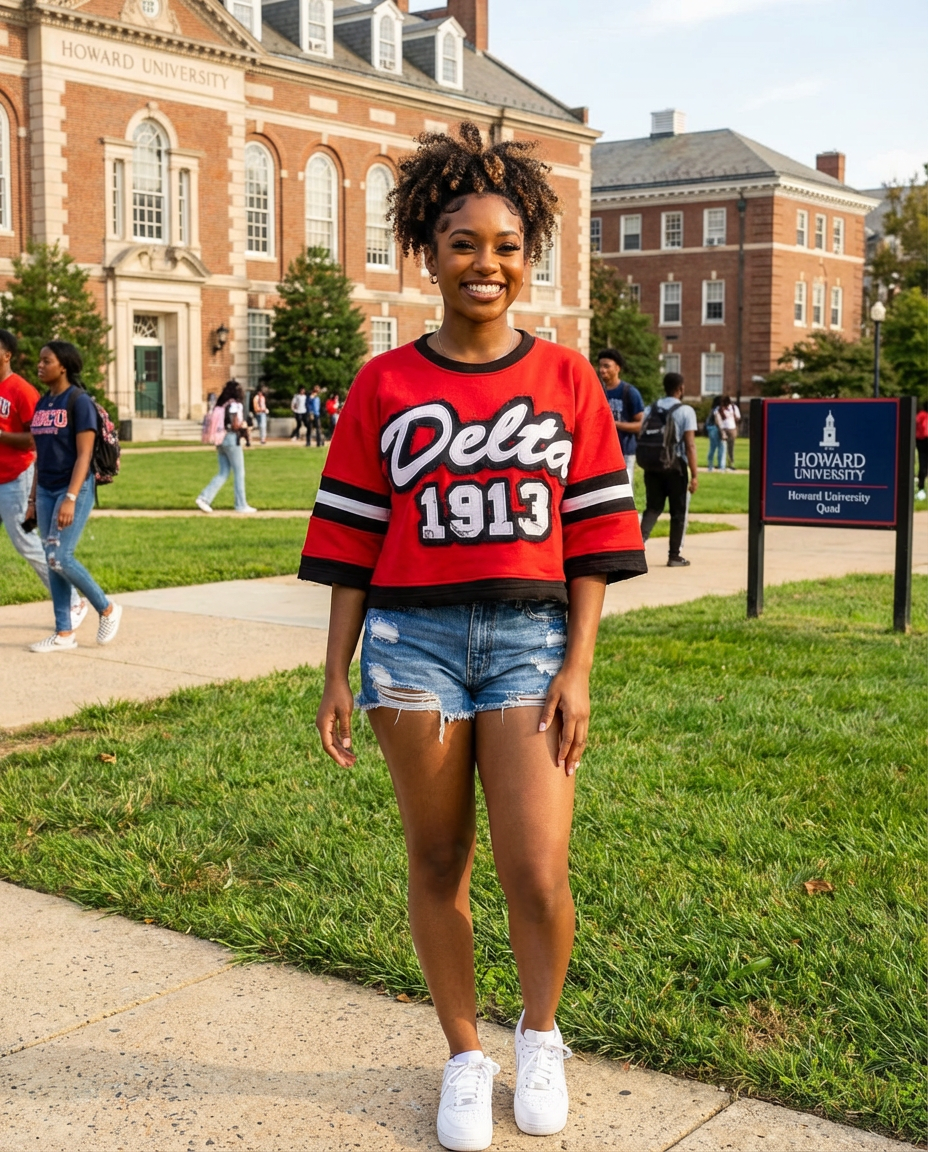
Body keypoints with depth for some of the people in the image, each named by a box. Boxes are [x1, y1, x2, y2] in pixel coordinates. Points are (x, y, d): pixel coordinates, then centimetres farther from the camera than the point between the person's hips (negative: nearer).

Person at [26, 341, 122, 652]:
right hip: (46, 491, 8)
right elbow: (40, 455, 16)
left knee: (60, 558, -13)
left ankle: (107, 609, 7)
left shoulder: (79, 401, -11)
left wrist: (70, 498, -23)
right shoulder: (42, 403, 12)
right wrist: (32, 499, 14)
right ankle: (64, 633, 11)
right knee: (52, 561, 6)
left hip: (75, 490, -7)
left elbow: (84, 455, -16)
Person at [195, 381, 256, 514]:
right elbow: (236, 425, -19)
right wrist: (243, 425, 1)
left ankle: (204, 498, -1)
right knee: (239, 473, 3)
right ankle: (241, 505, 8)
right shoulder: (235, 405, -11)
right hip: (231, 439, -8)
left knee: (223, 473, 11)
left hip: (220, 439, 8)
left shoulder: (221, 404, 11)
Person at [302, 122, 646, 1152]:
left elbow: (593, 536, 3)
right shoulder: (385, 385, 4)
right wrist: (335, 677, 3)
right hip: (413, 636, 1)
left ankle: (540, 1036, 24)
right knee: (437, 864, 9)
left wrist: (577, 669, -4)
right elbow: (351, 539, 5)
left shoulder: (565, 378, 4)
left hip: (531, 636, 0)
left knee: (537, 875, -6)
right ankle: (464, 1058, 29)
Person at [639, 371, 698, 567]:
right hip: (675, 466, -4)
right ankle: (674, 556, 10)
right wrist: (694, 475, -11)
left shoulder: (650, 409, 7)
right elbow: (690, 445, -12)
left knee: (652, 508, 10)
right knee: (678, 512, 7)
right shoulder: (685, 411, -7)